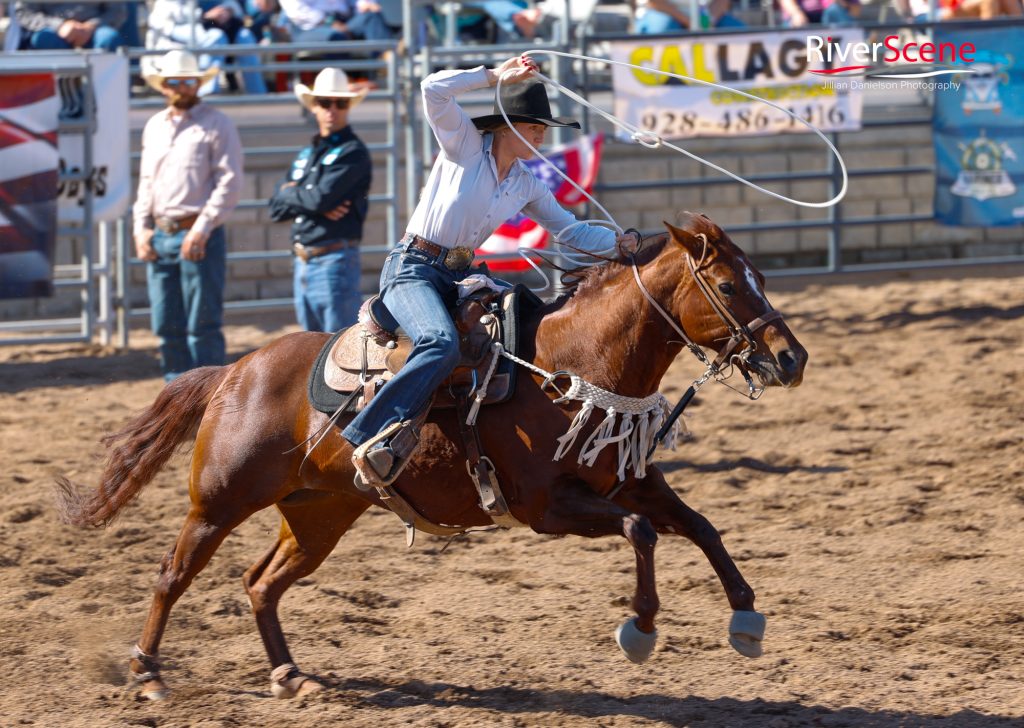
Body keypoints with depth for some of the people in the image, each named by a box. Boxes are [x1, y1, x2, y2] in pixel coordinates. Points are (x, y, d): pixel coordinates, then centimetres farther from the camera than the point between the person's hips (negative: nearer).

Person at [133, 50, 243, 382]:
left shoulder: (216, 124, -4)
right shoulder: (155, 126, 16)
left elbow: (229, 183, -10)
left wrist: (201, 230, -16)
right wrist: (141, 227, 8)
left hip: (199, 236, -6)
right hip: (160, 238, 6)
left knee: (202, 326, -5)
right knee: (167, 327, 8)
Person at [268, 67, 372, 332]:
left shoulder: (353, 153, -7)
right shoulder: (306, 154, 16)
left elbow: (322, 198, -19)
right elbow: (276, 208, 8)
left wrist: (291, 194, 1)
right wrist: (316, 206, -10)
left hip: (335, 262, -8)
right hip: (302, 264, 8)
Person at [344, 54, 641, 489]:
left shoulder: (527, 187, 12)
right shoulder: (463, 144, -4)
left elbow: (571, 231, 16)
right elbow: (434, 89, -18)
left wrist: (621, 243, 1)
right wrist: (495, 76, -15)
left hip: (460, 274, 7)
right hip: (412, 268, -7)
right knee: (442, 345, -33)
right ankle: (369, 439, -34)